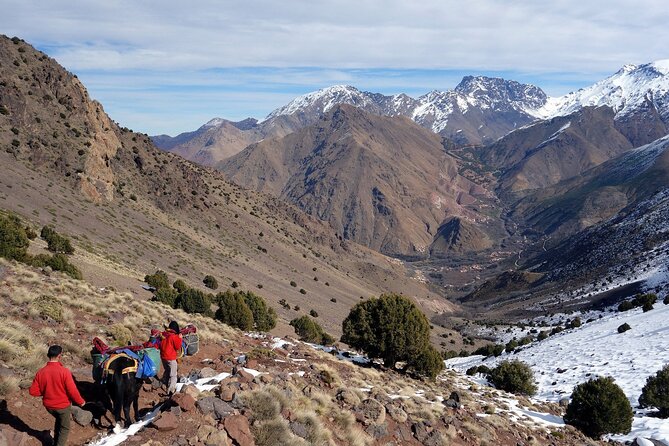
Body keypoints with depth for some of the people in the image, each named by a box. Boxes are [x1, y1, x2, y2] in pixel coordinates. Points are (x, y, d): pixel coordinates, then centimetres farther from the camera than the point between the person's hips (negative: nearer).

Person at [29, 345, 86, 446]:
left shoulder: (41, 372, -13)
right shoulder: (64, 371, -26)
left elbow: (33, 391, -7)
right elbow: (72, 391, -22)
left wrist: (46, 392, 10)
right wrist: (80, 401, -5)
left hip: (48, 405, 5)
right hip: (63, 405, -5)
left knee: (59, 419, 33)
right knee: (65, 428, 17)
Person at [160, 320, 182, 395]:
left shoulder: (163, 334, -1)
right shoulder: (174, 336, -20)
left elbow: (160, 344, 11)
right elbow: (178, 347, -12)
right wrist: (180, 338, -7)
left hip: (163, 356, 7)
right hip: (171, 358, -7)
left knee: (167, 371, 28)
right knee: (173, 375, 2)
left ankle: (165, 385, 41)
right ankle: (171, 390, 0)